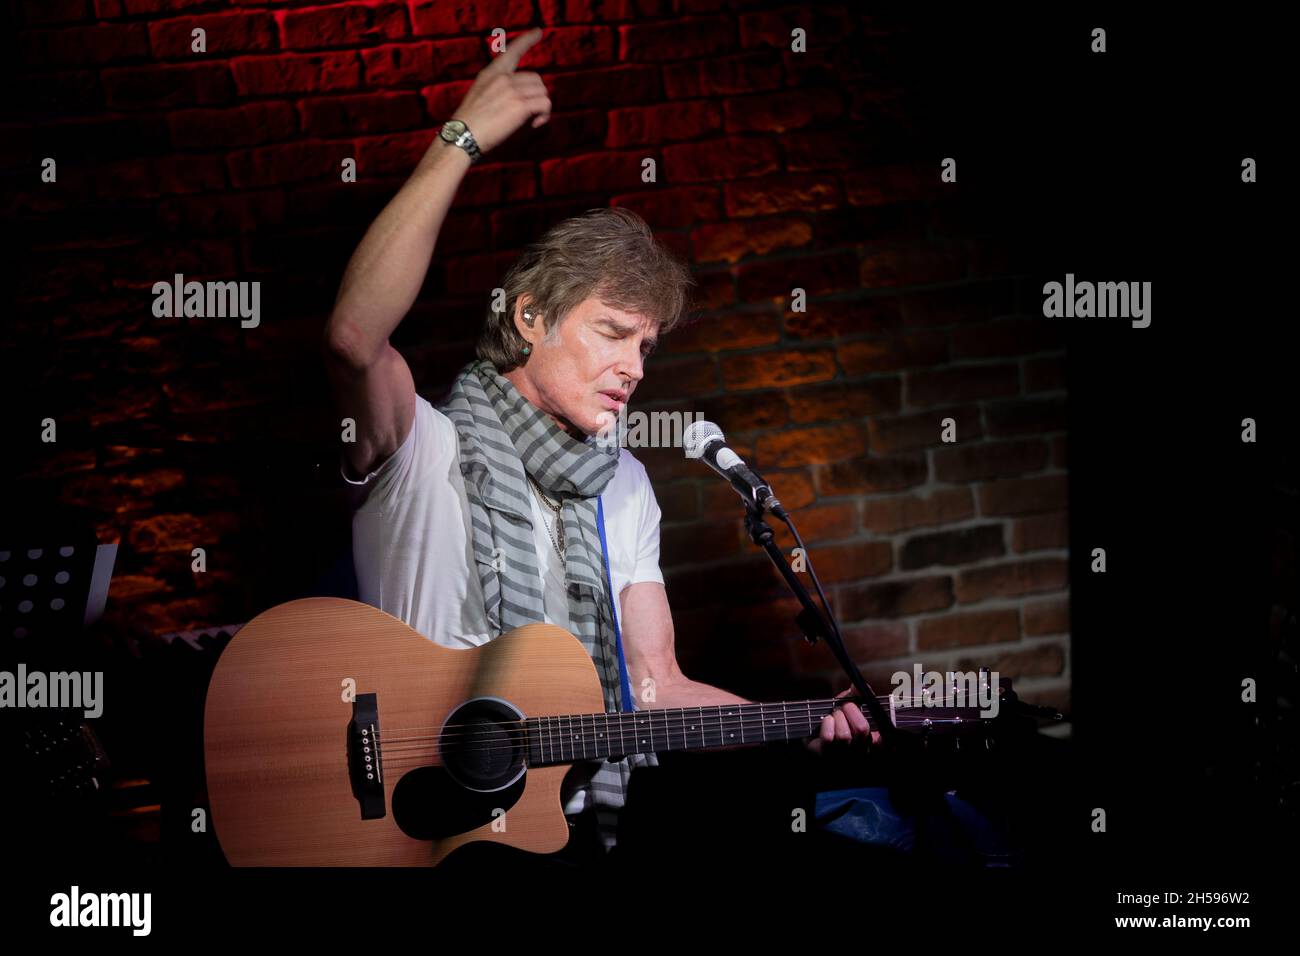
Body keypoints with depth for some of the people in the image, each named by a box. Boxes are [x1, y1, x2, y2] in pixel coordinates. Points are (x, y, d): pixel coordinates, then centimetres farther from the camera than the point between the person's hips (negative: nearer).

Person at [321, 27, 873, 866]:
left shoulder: (623, 486, 16)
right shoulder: (428, 451, -4)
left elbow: (656, 684, 13)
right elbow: (355, 337, -26)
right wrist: (462, 141, -24)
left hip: (587, 817, 6)